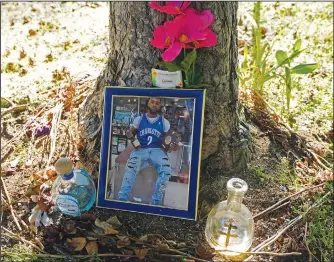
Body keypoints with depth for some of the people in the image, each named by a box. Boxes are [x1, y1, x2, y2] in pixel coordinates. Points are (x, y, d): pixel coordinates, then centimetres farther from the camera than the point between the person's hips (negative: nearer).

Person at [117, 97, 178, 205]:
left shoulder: (164, 122, 9)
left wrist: (172, 145, -8)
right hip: (140, 148, 0)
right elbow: (131, 133, 13)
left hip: (157, 150, 1)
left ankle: (156, 201, -14)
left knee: (166, 170, -29)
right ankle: (122, 198, -22)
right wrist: (129, 134, -12)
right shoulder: (139, 119, 10)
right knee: (131, 167, -33)